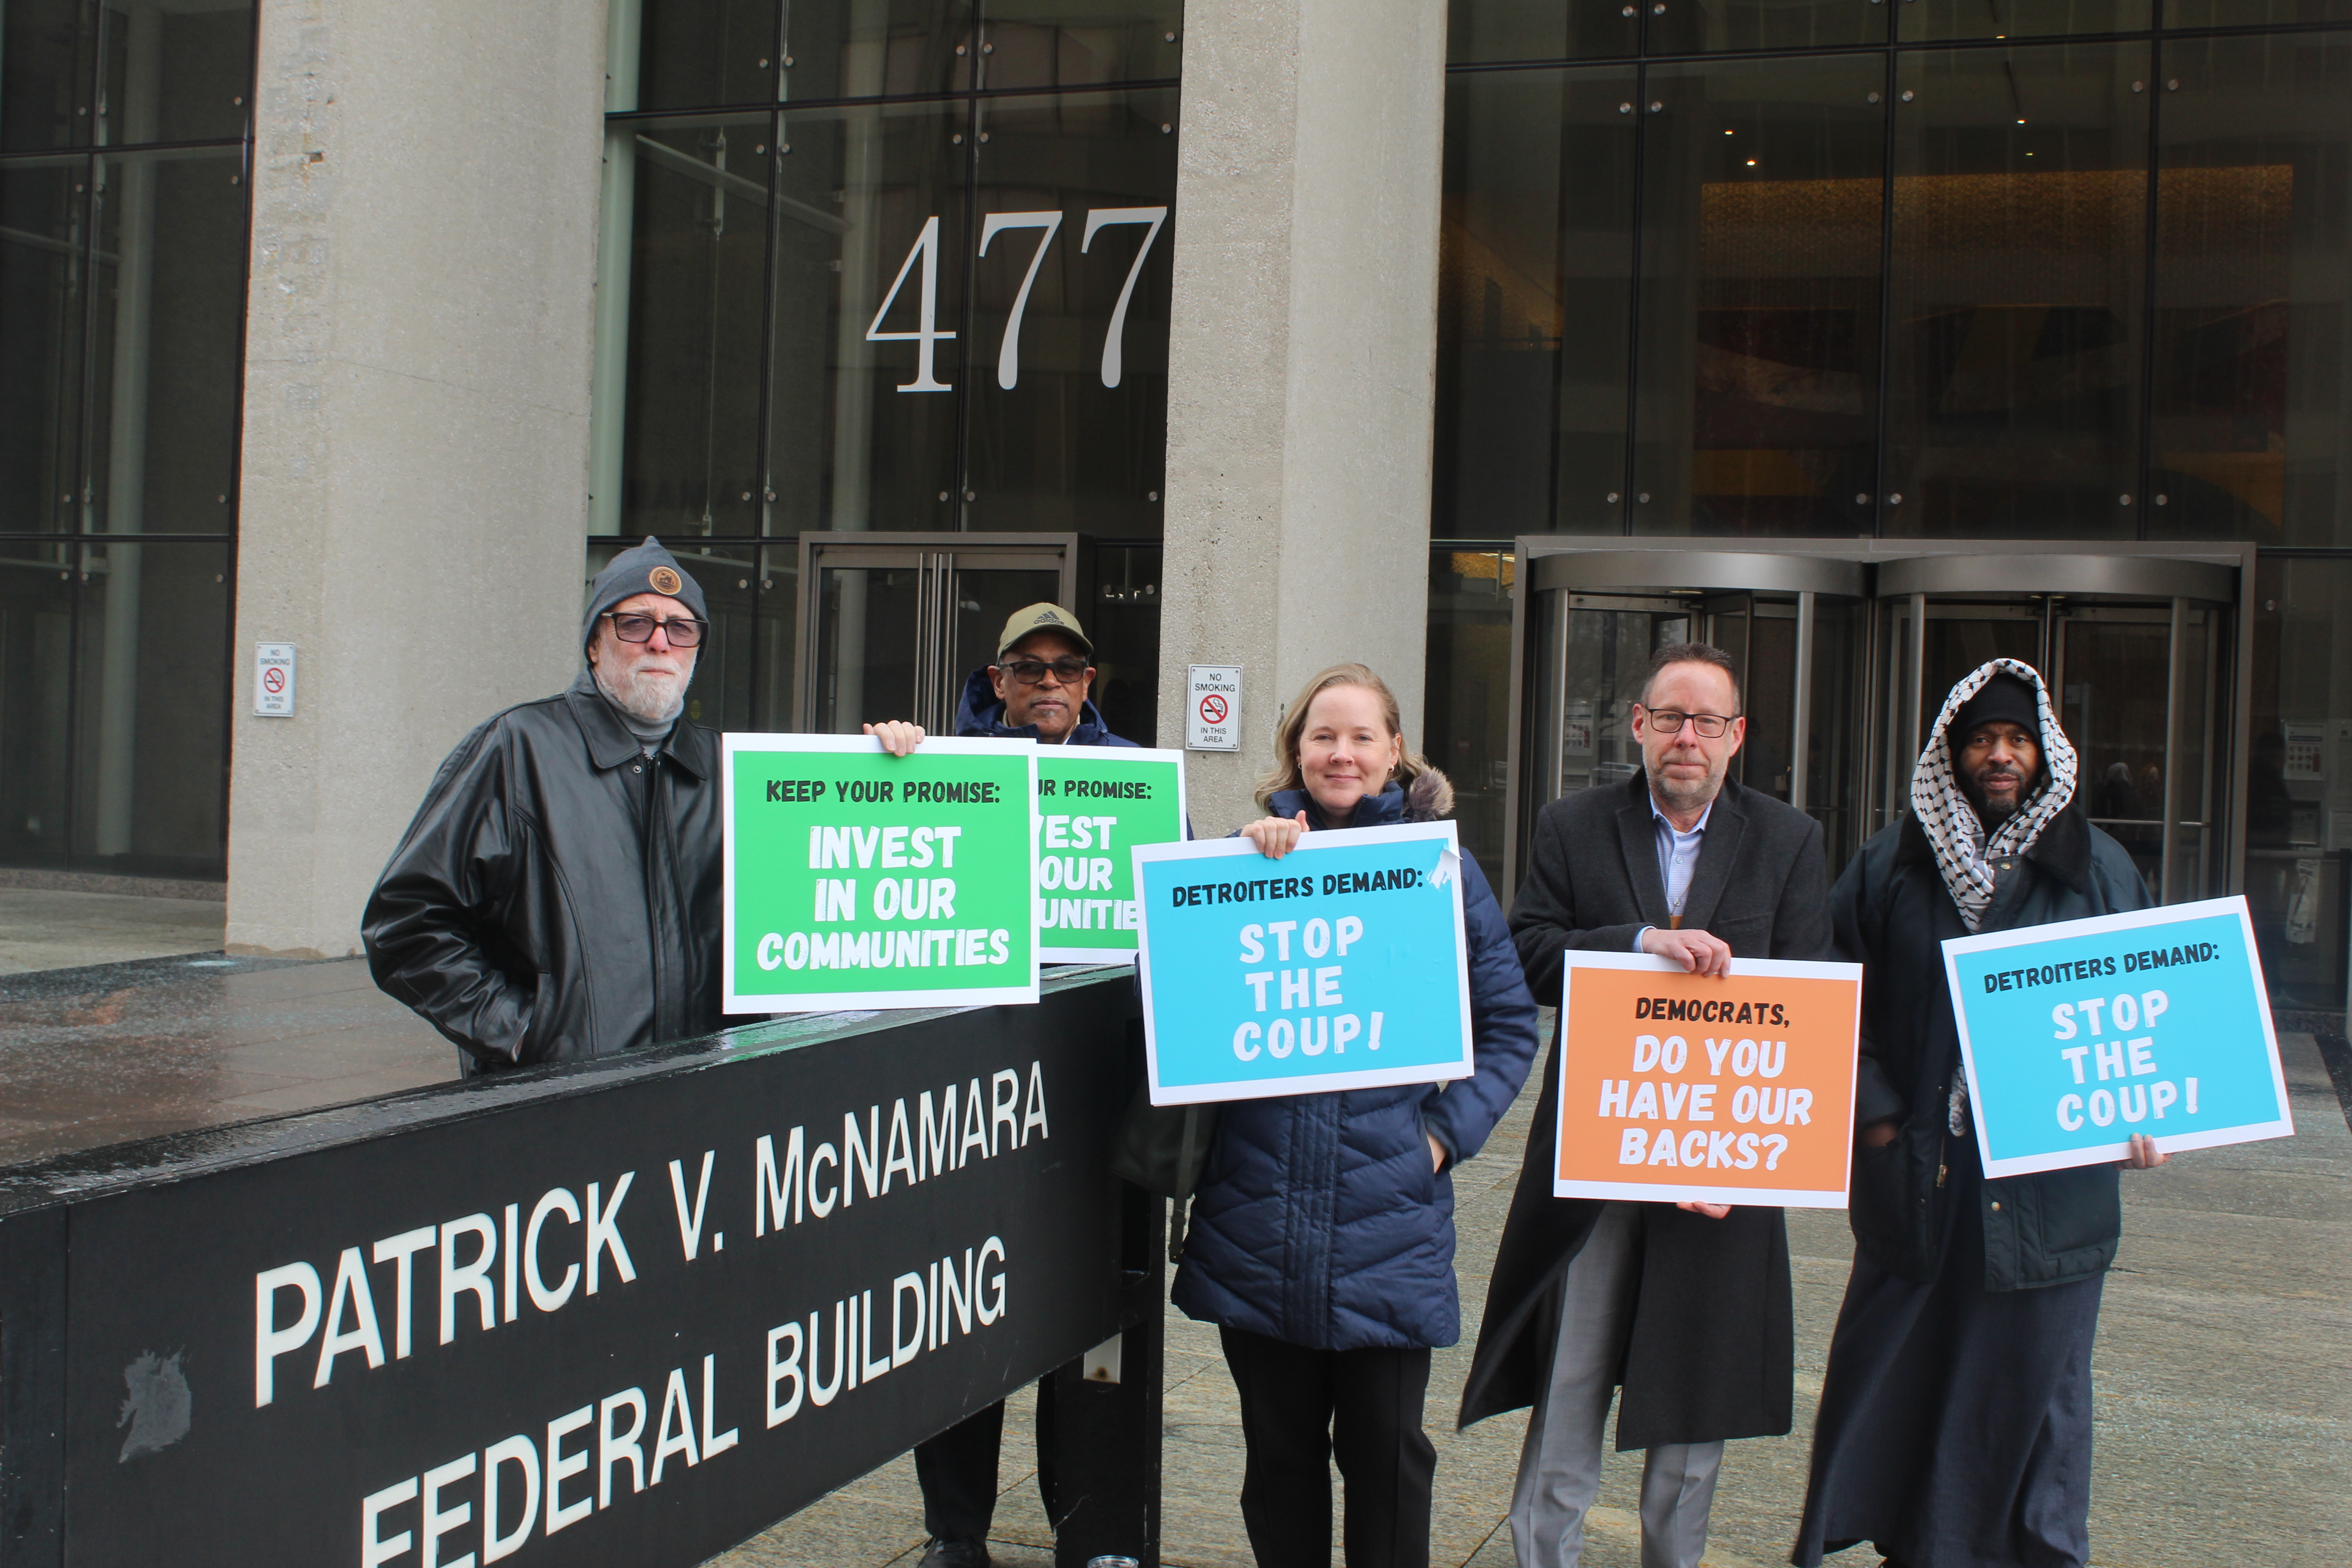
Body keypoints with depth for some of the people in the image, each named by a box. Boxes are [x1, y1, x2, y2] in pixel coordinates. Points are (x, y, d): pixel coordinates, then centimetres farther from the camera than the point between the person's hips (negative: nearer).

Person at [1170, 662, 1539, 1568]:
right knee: (1279, 1448, 13)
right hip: (1259, 1206, 2)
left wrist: (1451, 1129, -5)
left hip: (1388, 1212, -1)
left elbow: (1509, 1021, 6)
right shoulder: (1260, 855, 6)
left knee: (1384, 1448, 6)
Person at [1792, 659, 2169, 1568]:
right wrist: (1873, 1109, -7)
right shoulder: (1895, 863, 2)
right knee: (1901, 1360, 7)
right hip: (1919, 1164, 1)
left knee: (2034, 1365, 6)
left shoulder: (2097, 867, 4)